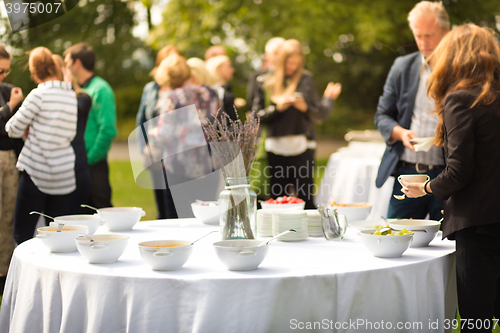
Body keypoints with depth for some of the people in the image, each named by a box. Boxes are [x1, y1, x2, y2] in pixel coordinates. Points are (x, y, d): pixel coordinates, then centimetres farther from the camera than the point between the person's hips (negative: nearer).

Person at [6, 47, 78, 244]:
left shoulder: (39, 95, -10)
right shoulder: (71, 95, 7)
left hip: (37, 171, -6)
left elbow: (13, 130, -4)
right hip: (65, 172, 6)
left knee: (22, 234, 0)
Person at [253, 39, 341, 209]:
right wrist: (278, 107, -8)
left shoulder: (305, 79, 6)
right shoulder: (266, 82, 9)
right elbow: (258, 115, 6)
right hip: (276, 147, 2)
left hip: (302, 147, -2)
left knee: (305, 198, -6)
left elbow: (320, 115, 5)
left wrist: (305, 107, -13)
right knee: (278, 197, 3)